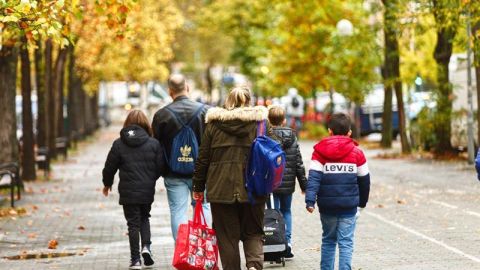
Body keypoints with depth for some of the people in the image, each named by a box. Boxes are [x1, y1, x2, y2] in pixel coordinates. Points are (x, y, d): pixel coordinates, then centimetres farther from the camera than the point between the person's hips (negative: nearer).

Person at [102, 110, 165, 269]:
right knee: (144, 217, 22)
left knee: (133, 223, 5)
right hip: (147, 190, 1)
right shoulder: (153, 144, -2)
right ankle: (146, 246, -1)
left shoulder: (119, 144, -3)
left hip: (128, 192, -1)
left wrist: (107, 183, 19)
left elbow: (110, 167, 0)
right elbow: (161, 167, -1)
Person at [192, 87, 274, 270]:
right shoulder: (261, 122, 2)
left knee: (227, 236, 8)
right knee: (253, 233, 11)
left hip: (221, 188, 0)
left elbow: (203, 157, 5)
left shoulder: (213, 123, 4)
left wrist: (198, 186, 13)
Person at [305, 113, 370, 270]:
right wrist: (363, 201, 23)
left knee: (328, 240, 16)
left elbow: (314, 177, -11)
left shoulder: (320, 151, -1)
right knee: (346, 242, 0)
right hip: (349, 205, -1)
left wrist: (310, 200, -15)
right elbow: (364, 179, 9)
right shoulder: (356, 152, 1)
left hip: (327, 205, 1)